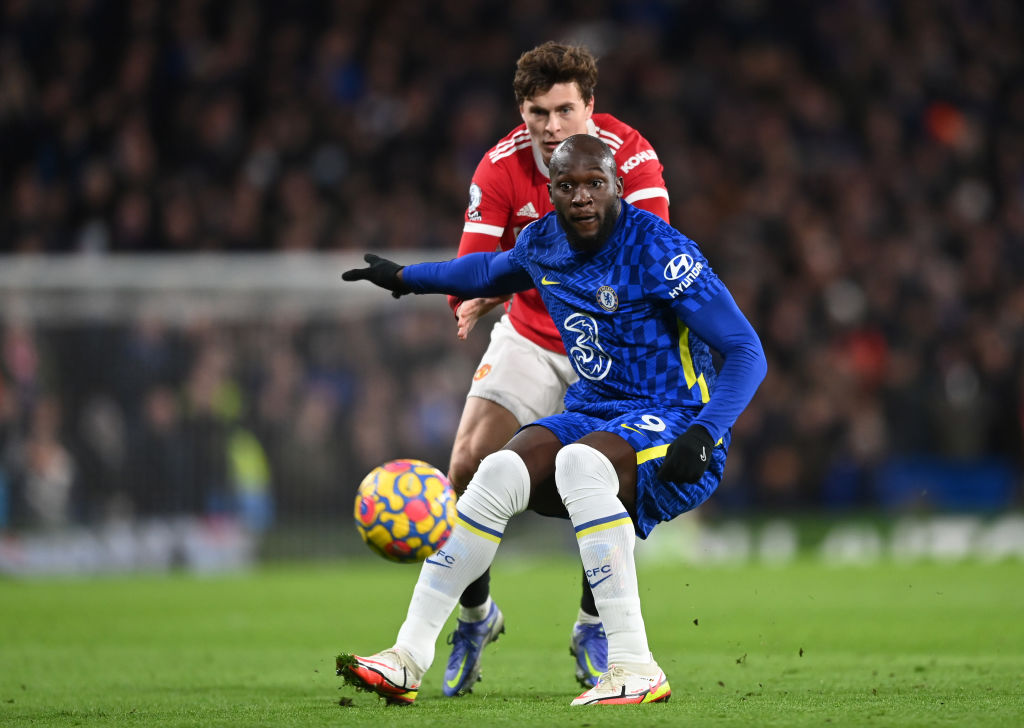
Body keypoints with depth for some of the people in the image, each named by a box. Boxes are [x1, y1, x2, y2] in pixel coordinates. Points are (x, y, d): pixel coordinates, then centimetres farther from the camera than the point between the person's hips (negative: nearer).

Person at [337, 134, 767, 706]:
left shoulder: (659, 252, -16)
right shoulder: (544, 244, 5)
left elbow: (746, 352, -17)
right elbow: (492, 272, 33)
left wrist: (703, 434, -31)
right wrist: (405, 278, 43)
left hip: (673, 424, -6)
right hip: (594, 416, 6)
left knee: (579, 462, -37)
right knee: (500, 473, -20)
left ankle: (635, 668, -39)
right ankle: (408, 660, -17)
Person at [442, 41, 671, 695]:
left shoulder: (629, 155, -20)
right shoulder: (500, 169, -14)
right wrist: (474, 296, -40)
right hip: (530, 336, 2)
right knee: (469, 464, -12)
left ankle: (594, 627, 8)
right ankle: (476, 614, 13)